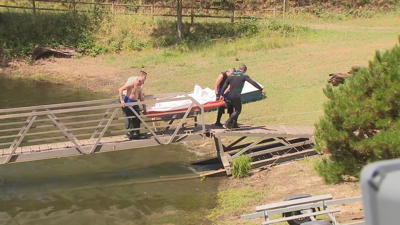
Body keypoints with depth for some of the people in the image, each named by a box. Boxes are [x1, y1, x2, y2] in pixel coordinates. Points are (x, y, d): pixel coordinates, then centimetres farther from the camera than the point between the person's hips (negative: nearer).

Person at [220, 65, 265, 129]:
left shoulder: (230, 75, 15)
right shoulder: (244, 76, -1)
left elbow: (225, 85, 13)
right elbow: (253, 83, -10)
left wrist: (221, 94, 17)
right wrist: (261, 89, -10)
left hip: (230, 96, 7)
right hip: (236, 96, -7)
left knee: (237, 109, 22)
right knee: (238, 111, 5)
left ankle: (234, 124, 19)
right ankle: (227, 123, -8)